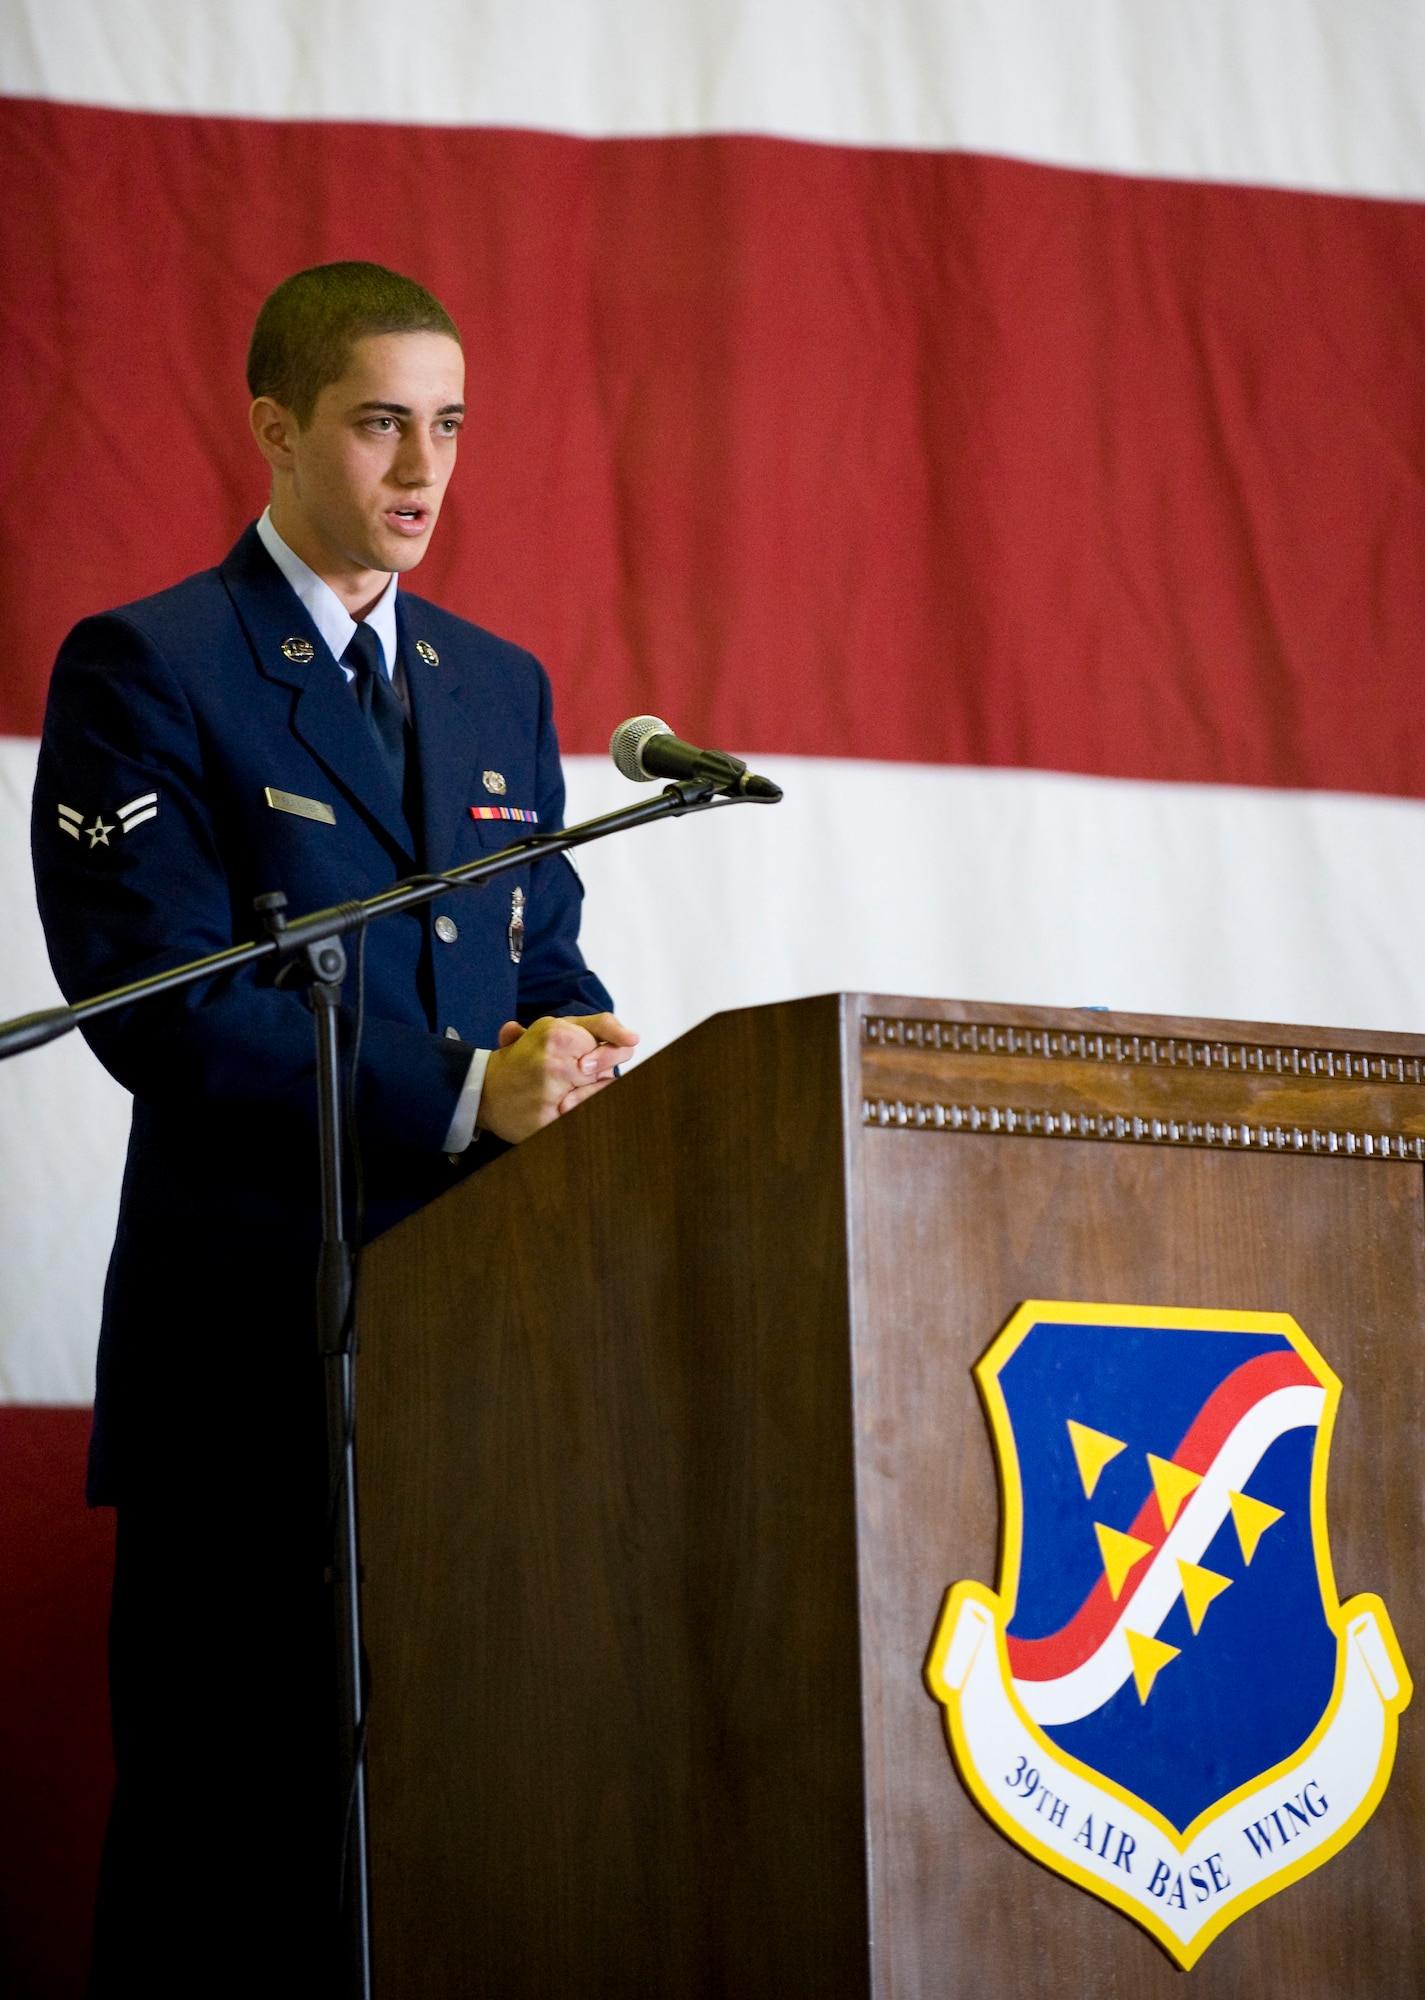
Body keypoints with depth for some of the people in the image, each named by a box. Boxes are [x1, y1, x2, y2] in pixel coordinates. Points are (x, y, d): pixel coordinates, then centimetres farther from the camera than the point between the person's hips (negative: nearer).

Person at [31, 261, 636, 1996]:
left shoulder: (499, 686, 19)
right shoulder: (145, 667, -1)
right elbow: (157, 998, -12)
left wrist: (590, 1070, -7)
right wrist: (459, 1101, -20)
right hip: (256, 1323, -5)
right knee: (227, 1821, -4)